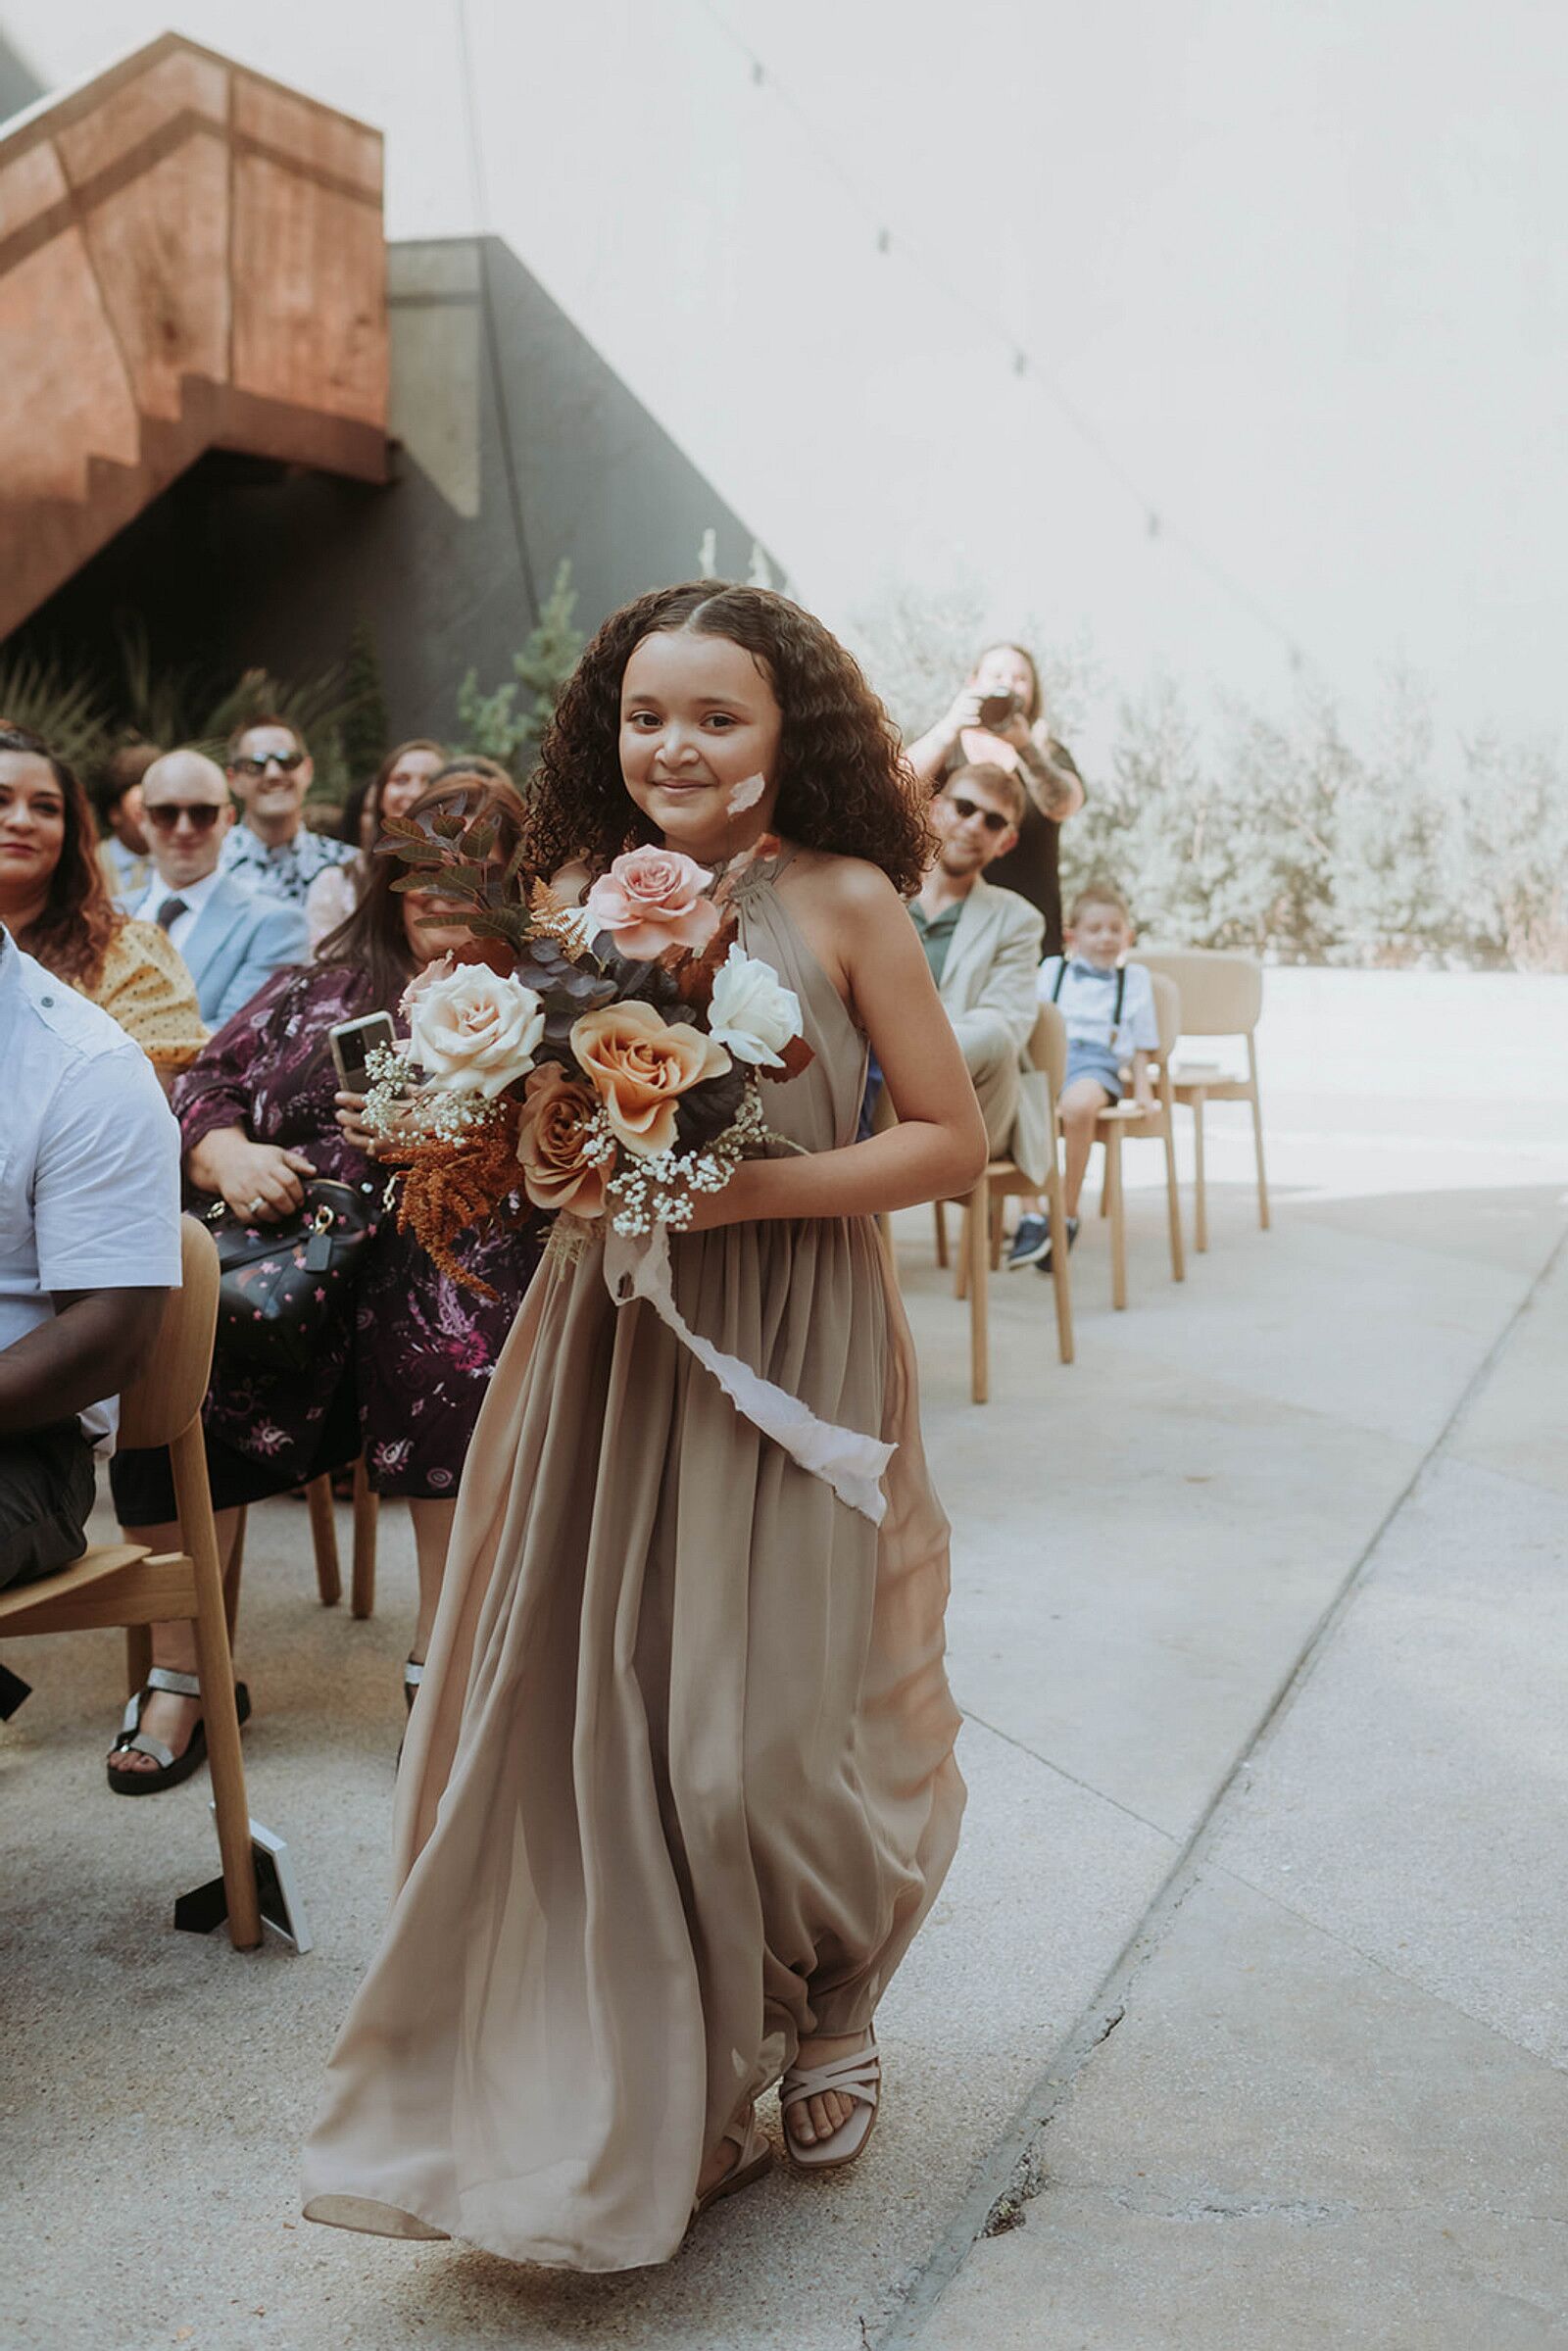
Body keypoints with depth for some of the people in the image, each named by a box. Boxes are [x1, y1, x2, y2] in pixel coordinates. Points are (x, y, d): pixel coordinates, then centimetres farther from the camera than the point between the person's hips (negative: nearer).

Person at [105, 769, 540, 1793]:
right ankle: (185, 1676, -14)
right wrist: (230, 1154, -3)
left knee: (463, 1356, -38)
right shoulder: (319, 991, 25)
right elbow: (204, 1087, 19)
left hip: (454, 1257, -3)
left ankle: (443, 1667, -26)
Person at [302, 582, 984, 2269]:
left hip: (795, 1342, -4)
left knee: (766, 1729, 0)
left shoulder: (843, 899, -5)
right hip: (611, 1335, 4)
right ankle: (679, 2080, 27)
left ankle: (824, 2019, 32)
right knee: (604, 1712, 5)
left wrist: (759, 1187, -17)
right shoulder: (588, 898, 7)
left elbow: (952, 1142, -6)